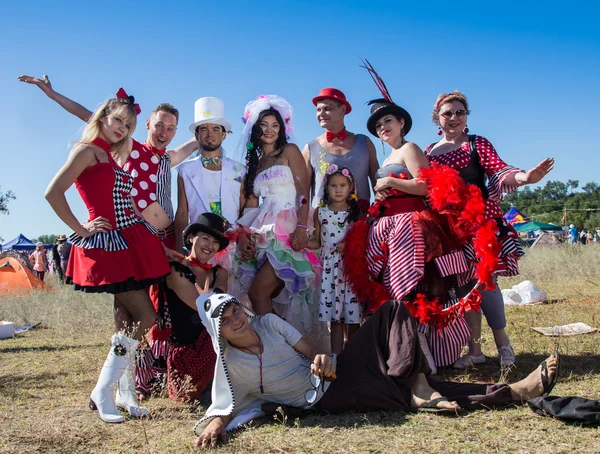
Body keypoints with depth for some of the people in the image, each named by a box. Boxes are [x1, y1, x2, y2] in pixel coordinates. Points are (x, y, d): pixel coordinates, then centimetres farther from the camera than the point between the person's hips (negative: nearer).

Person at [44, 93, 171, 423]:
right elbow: (53, 193, -16)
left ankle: (126, 392, 18)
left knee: (125, 322, 9)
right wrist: (81, 230, -13)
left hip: (131, 243, 8)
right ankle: (102, 393, 1)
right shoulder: (87, 150, -7)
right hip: (107, 245, -8)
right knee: (145, 317, -8)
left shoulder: (113, 157, 18)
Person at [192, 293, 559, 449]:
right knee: (397, 390, -24)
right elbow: (224, 409, -8)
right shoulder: (230, 366, -9)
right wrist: (214, 428, -32)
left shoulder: (268, 322, 4)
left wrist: (322, 360, -15)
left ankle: (421, 390, -17)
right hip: (323, 399, -6)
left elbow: (308, 349, 9)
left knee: (393, 311, -6)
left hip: (331, 373, 7)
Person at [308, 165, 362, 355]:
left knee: (353, 317, 1)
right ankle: (336, 357, 12)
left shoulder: (356, 212, 1)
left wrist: (350, 246, -16)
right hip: (330, 268, 1)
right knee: (334, 318, 4)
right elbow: (318, 242, 11)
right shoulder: (320, 212, 7)